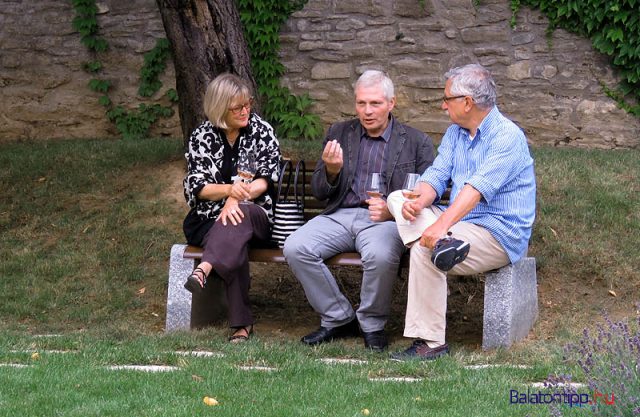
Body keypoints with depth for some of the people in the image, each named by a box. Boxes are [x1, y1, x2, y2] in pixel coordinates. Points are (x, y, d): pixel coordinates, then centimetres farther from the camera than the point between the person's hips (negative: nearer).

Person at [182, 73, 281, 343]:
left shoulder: (261, 131, 3)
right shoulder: (202, 137, 3)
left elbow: (266, 180, -4)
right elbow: (196, 186, -4)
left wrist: (236, 200, -21)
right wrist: (229, 190, -23)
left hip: (256, 214, 0)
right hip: (210, 219, 0)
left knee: (238, 220, -38)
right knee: (234, 243, -35)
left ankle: (205, 268, -56)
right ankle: (241, 323, -41)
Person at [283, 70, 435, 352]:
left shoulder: (416, 143, 8)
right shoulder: (339, 134, 17)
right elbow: (319, 192, 15)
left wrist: (391, 211, -17)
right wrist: (331, 171, -9)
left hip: (386, 219, -3)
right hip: (340, 215, 4)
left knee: (380, 255, -38)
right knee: (295, 249, -23)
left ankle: (372, 325, -10)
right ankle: (338, 318, -5)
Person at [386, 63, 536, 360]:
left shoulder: (507, 136, -15)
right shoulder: (455, 133, 13)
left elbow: (477, 188, -27)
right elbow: (437, 175, 3)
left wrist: (442, 224, -39)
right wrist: (419, 201, -20)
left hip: (501, 235, -8)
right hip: (458, 224, 9)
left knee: (424, 251, -30)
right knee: (397, 198, -6)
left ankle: (430, 343, -24)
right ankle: (443, 244, -32)